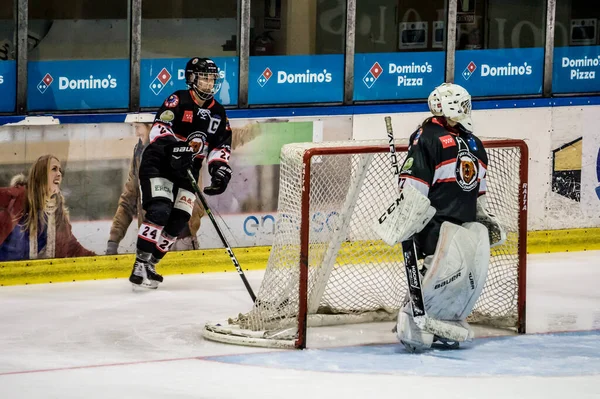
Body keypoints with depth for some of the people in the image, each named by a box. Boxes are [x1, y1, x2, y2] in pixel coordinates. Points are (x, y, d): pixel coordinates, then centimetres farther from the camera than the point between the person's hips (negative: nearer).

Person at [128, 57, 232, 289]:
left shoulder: (218, 113, 9)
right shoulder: (178, 101, -11)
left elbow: (221, 145, 10)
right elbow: (159, 128, -23)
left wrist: (220, 169, -7)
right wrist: (175, 148, -39)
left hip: (186, 172, 7)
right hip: (158, 165, -7)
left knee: (178, 221, 1)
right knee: (159, 211, -22)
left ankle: (150, 265, 14)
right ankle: (140, 265, -22)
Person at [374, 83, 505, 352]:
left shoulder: (474, 144, 19)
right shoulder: (428, 137, -9)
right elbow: (412, 184, -17)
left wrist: (486, 219, 23)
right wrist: (404, 225, -23)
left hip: (468, 222, 9)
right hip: (436, 218, -8)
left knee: (474, 274, 7)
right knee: (446, 270, -16)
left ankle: (447, 322, 18)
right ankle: (411, 324, -10)